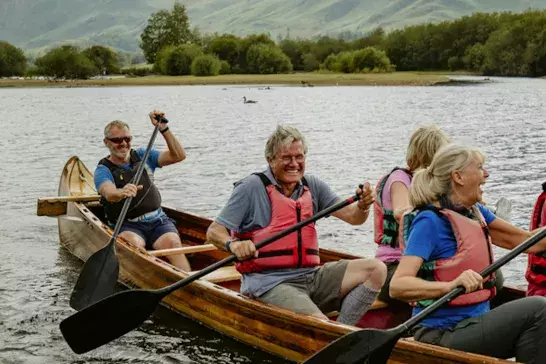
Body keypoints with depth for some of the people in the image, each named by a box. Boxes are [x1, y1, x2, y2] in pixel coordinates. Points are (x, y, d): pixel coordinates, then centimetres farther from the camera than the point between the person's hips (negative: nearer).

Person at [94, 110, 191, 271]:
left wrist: (163, 129, -10)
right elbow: (109, 193, -25)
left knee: (172, 242, -29)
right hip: (126, 226, -2)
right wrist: (121, 193, -49)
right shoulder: (103, 170, -2)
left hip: (158, 221, 2)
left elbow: (179, 156, 1)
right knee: (134, 243, -37)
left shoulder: (142, 156, 11)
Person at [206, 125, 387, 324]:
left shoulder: (312, 186, 12)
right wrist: (233, 244, -30)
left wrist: (363, 206, -16)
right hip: (270, 283, -7)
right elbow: (214, 231, -7)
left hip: (311, 276, 7)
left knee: (376, 269, -9)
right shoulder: (251, 188, -4)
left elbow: (352, 217, 8)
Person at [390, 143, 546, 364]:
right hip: (444, 335, -9)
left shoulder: (474, 212, 9)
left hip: (473, 324, 9)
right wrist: (452, 285, -38)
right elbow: (397, 286, -26)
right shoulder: (430, 221, -17)